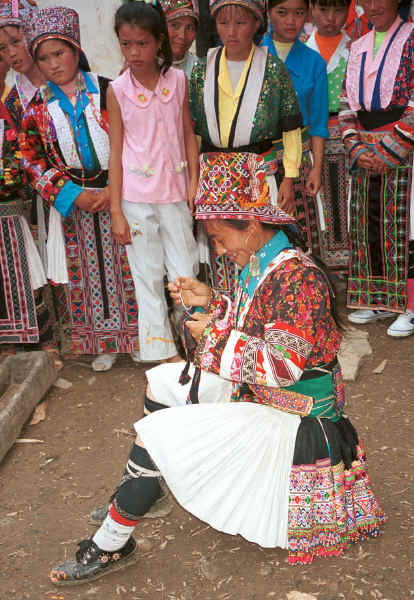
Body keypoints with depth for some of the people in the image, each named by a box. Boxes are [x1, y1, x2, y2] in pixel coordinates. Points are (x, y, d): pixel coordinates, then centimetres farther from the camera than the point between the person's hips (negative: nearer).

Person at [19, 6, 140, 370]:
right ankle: (105, 344, 22)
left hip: (118, 196, -2)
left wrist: (115, 189, -14)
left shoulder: (107, 91, -3)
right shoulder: (38, 107, 3)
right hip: (73, 203, 2)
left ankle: (136, 337, 21)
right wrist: (72, 195, -10)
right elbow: (34, 161, 2)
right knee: (88, 272, 8)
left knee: (127, 268, 4)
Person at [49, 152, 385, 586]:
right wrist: (212, 303, 2)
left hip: (292, 422, -10)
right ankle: (144, 482, 34)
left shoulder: (297, 277, -25)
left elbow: (283, 365, -30)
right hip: (259, 394, 10)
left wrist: (214, 338, -19)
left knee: (155, 433, -18)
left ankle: (112, 545, -3)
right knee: (161, 383, 18)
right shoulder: (261, 264, 5)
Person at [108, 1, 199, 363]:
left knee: (186, 273, 7)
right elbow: (116, 150, -2)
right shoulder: (118, 90, -4)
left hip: (175, 193, 1)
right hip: (136, 197, -1)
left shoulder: (178, 79, 1)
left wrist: (194, 182, 1)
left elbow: (188, 133, 8)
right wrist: (116, 210, -4)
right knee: (148, 276, 6)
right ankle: (165, 350, 17)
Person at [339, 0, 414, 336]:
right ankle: (380, 300, 18)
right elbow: (347, 106, 12)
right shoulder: (358, 49, 15)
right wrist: (357, 150, -2)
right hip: (366, 155, 6)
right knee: (369, 226, 7)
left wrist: (387, 152, -14)